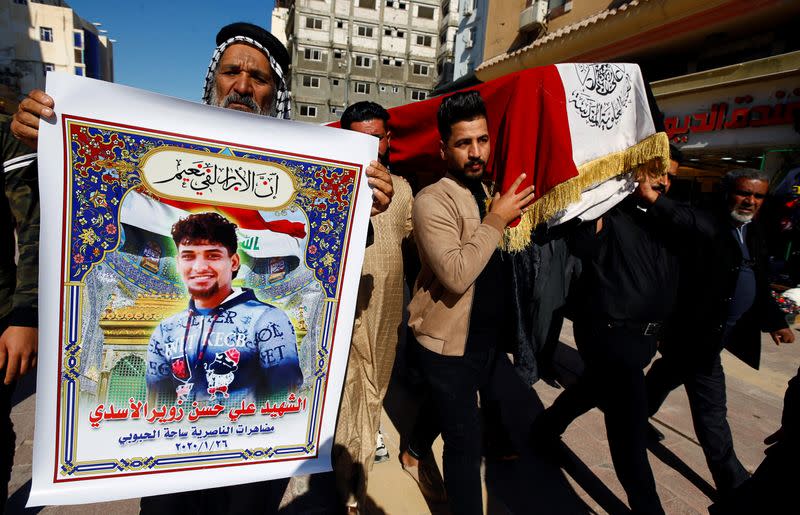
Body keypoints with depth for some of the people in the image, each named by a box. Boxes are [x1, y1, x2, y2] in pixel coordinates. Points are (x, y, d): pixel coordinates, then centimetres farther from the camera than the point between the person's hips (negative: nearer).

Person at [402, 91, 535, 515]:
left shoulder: (488, 193, 6)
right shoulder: (432, 201, -17)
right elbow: (456, 274, -29)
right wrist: (496, 220, -22)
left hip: (490, 337, 8)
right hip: (449, 345, -7)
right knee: (465, 444, 3)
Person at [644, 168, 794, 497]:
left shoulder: (754, 234, 9)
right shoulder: (705, 225, -16)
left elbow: (760, 287, 15)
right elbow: (679, 215, -37)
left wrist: (774, 321, 7)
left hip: (722, 333, 9)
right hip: (698, 334, -9)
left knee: (668, 374, 26)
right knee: (711, 410, 2)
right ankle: (732, 482, 18)